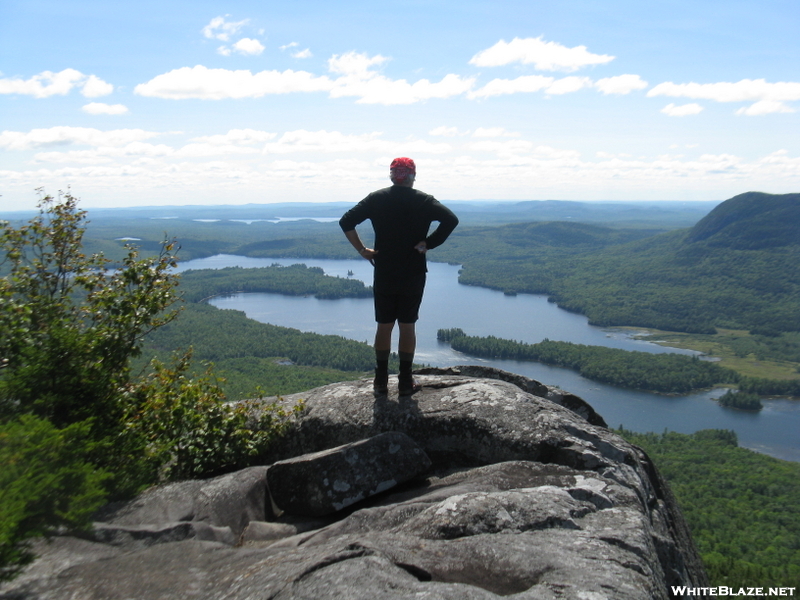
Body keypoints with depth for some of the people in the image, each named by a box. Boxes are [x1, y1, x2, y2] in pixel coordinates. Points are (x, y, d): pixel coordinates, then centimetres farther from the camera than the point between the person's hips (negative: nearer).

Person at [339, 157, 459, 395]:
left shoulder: (376, 199, 2)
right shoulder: (424, 201, -3)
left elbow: (346, 221, -4)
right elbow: (451, 220, -16)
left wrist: (362, 250, -2)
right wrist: (429, 243, -11)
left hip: (383, 275, 1)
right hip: (414, 275, -1)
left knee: (384, 326, 11)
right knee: (407, 326, 6)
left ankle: (381, 381, 16)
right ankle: (405, 382, 11)